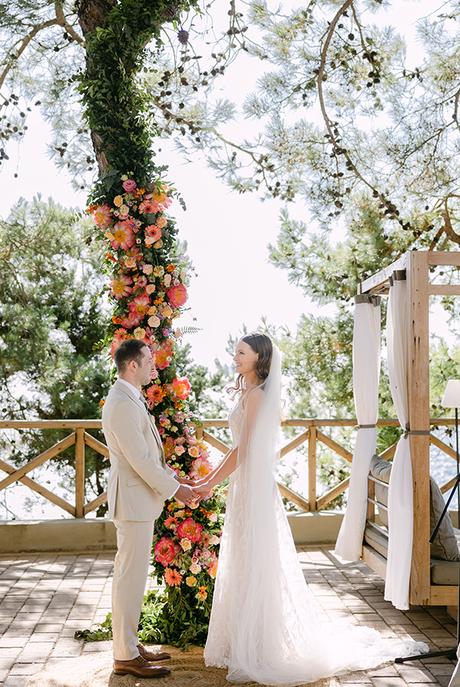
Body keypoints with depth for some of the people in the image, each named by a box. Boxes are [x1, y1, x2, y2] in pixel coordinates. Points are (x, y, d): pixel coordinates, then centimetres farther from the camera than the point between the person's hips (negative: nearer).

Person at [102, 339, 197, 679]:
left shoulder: (130, 399, 12)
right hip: (134, 500, -11)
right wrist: (175, 489, -13)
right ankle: (125, 656, 9)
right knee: (131, 576, -1)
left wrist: (173, 475, 10)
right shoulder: (122, 404, -21)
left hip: (139, 497, 11)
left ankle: (128, 645, 27)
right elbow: (140, 460, -22)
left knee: (132, 574, 16)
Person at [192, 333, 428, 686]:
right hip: (247, 487, 10)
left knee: (253, 566, -2)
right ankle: (246, 642, 26)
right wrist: (210, 477, 16)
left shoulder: (256, 394, -14)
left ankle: (254, 651, 9)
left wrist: (212, 484, -12)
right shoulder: (253, 392, 14)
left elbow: (243, 449, -18)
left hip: (254, 488, -10)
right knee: (247, 566, 15)